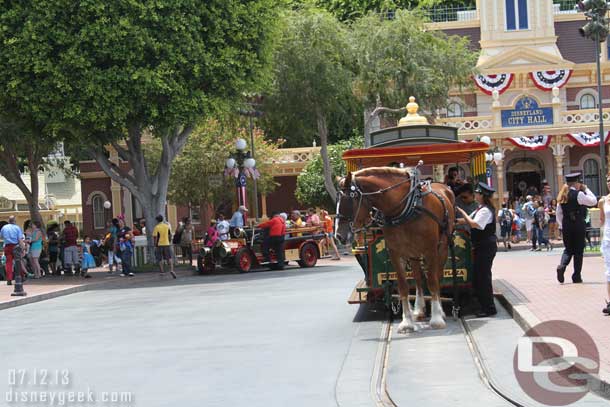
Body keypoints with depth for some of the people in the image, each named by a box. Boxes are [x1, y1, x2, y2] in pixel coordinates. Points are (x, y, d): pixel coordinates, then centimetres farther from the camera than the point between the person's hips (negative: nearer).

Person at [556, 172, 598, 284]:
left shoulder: (563, 196, 7)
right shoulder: (578, 194, -11)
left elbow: (558, 213, 11)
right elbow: (593, 201, -4)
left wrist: (561, 226, 18)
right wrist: (586, 189, 5)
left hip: (566, 226, 5)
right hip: (578, 225, -5)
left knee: (568, 249, 15)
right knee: (578, 251, 5)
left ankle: (562, 266, -13)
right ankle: (576, 277, 7)